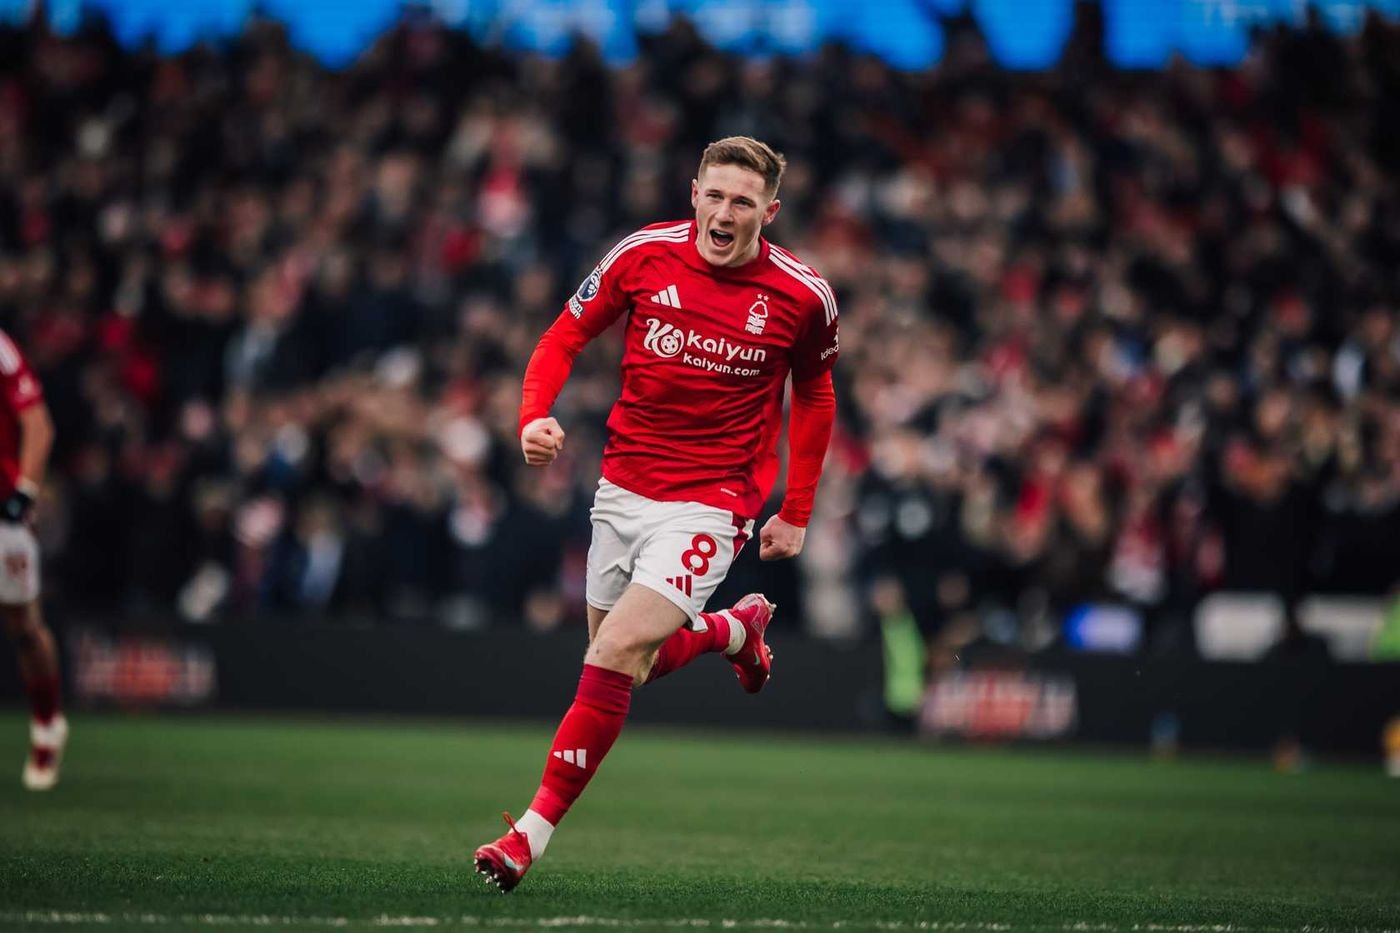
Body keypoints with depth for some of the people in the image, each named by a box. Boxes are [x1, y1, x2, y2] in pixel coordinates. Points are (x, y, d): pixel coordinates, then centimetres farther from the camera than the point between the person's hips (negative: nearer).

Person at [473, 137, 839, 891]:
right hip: (623, 487, 4)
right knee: (626, 666, 13)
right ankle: (737, 627, 44)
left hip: (711, 503, -4)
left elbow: (814, 393, 10)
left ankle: (532, 833, -11)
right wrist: (534, 416, -14)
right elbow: (566, 336, 5)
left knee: (617, 655, -19)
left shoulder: (802, 296, -8)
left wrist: (797, 512, 9)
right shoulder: (645, 255, -6)